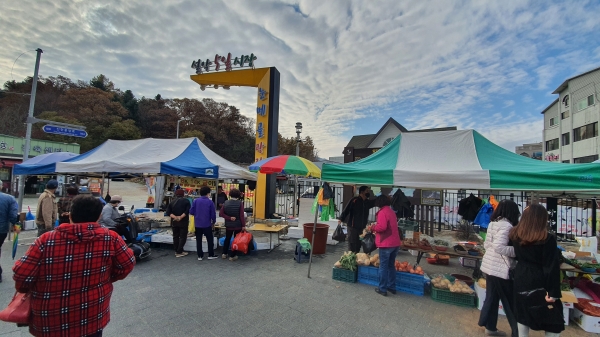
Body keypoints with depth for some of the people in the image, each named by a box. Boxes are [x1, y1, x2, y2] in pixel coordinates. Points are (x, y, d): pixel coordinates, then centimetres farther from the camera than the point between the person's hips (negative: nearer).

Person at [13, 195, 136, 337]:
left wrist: (25, 289, 11)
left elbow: (22, 274, -12)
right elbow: (127, 265, -8)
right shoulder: (110, 238, -15)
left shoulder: (46, 241, -16)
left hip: (50, 324, 1)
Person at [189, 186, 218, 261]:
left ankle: (200, 255, 18)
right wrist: (213, 221, 10)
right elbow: (213, 214, -7)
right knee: (210, 239, 12)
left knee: (198, 240, 13)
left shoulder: (196, 201, -5)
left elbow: (191, 212, -4)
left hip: (197, 224, 2)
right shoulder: (210, 202, -10)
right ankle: (211, 255, 18)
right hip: (207, 224, -2)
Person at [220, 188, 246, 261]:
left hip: (228, 225, 3)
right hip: (238, 225, -3)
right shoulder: (240, 203, -14)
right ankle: (232, 256, 14)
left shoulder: (226, 203, -4)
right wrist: (243, 225, -12)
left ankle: (224, 253, 28)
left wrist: (229, 218, -8)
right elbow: (242, 215, -16)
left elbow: (221, 213, -8)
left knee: (227, 239, 22)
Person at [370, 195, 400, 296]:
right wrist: (376, 228, 18)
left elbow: (382, 227, -25)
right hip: (395, 243, 9)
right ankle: (392, 287, 27)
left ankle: (382, 289, 9)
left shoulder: (382, 212, -14)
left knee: (383, 267, 2)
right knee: (391, 265, 19)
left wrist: (373, 227, -6)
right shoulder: (392, 211, 14)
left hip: (386, 244, -8)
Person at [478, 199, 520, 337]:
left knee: (492, 297, 18)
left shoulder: (492, 224, 9)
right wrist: (517, 250, -17)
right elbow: (499, 247, -25)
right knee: (510, 301, 7)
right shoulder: (507, 226, -17)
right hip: (500, 269, -8)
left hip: (489, 265, 8)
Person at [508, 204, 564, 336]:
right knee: (553, 319, 10)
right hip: (539, 281, -4)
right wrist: (553, 292, -10)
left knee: (523, 313, 16)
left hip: (521, 278, 4)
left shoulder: (515, 234, -1)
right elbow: (552, 267, -14)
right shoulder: (548, 239, -15)